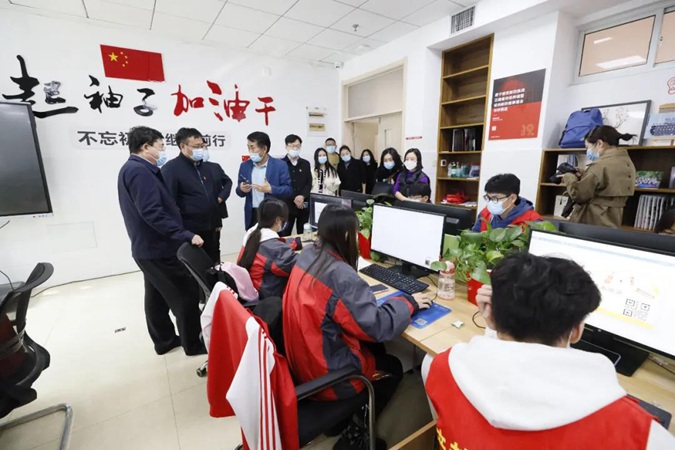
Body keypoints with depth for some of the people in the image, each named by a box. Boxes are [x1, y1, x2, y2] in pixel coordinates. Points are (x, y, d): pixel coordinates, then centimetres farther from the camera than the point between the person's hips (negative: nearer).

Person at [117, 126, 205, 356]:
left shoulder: (131, 169, 14)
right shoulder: (140, 171, -20)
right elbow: (152, 213, -28)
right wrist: (186, 235, -27)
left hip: (147, 247, 11)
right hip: (160, 248, -11)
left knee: (158, 297, 18)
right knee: (186, 295, 0)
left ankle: (164, 340, 32)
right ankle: (193, 343, 14)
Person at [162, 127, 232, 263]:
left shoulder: (212, 167, 11)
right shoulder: (171, 168, -9)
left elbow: (227, 182, 27)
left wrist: (221, 197, 9)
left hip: (213, 227, 7)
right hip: (189, 230, -6)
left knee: (214, 264, 18)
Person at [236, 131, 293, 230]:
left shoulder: (280, 165, -4)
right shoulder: (245, 166, 9)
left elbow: (289, 190, -8)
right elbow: (239, 191, 13)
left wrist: (270, 189, -24)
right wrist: (241, 189, -11)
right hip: (252, 216, 4)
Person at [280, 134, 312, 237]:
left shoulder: (306, 164, 12)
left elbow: (309, 184, 5)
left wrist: (302, 196, -12)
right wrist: (294, 198, -14)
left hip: (304, 205, 4)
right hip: (286, 205, -3)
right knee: (284, 235, 0)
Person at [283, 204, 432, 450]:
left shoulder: (307, 256, -5)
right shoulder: (341, 276, -32)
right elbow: (378, 327, -26)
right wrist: (409, 302, -11)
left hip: (301, 358, 8)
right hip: (325, 374, -8)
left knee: (376, 349, 24)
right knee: (393, 367, 17)